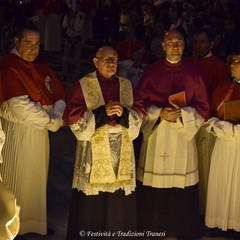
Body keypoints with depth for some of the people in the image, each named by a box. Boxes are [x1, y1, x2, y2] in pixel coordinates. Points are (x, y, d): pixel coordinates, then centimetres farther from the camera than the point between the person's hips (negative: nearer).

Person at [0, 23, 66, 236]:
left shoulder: (40, 66, 8)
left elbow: (59, 94, 5)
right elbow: (20, 105, -25)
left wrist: (57, 115, -15)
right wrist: (51, 121, -18)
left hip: (40, 131, 8)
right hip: (18, 133, -8)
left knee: (37, 179, 18)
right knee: (18, 181, 4)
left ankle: (36, 222, 33)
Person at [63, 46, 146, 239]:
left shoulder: (126, 85, 11)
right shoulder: (83, 85, 0)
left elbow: (140, 113, 6)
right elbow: (73, 117, -6)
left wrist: (124, 112, -14)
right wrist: (103, 112, -16)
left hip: (121, 152, 3)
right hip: (94, 153, -3)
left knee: (119, 204, 5)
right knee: (92, 203, -2)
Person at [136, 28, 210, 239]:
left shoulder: (194, 73, 1)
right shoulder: (151, 71, 2)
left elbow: (203, 108, 2)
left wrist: (182, 114, -16)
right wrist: (159, 113, -13)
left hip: (183, 137, 0)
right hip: (155, 137, 0)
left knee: (181, 187, 0)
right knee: (153, 186, 2)